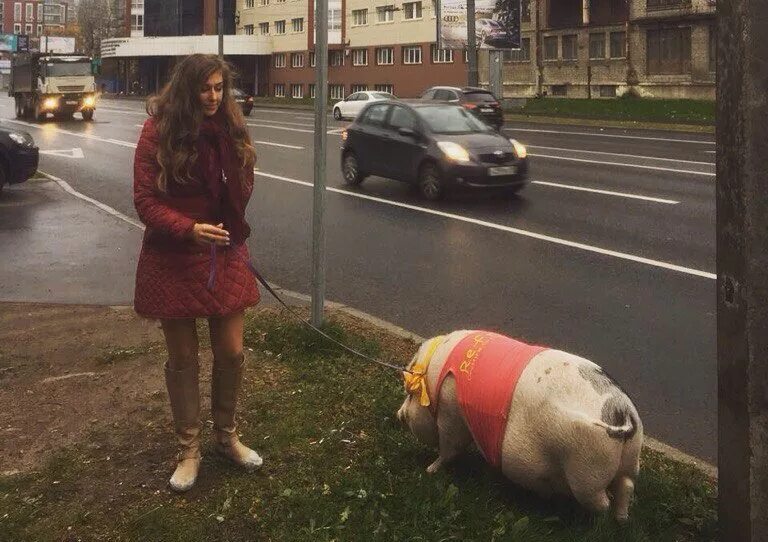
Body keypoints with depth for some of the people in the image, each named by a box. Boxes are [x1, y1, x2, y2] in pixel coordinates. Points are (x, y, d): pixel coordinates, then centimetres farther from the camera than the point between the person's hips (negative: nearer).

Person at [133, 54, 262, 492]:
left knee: (232, 352, 7)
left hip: (225, 255, 3)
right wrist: (188, 228, -29)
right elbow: (145, 200, -15)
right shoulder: (159, 131, -11)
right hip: (173, 259, -3)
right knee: (183, 358, 8)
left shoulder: (232, 129, 2)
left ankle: (228, 435, 30)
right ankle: (189, 449, 24)